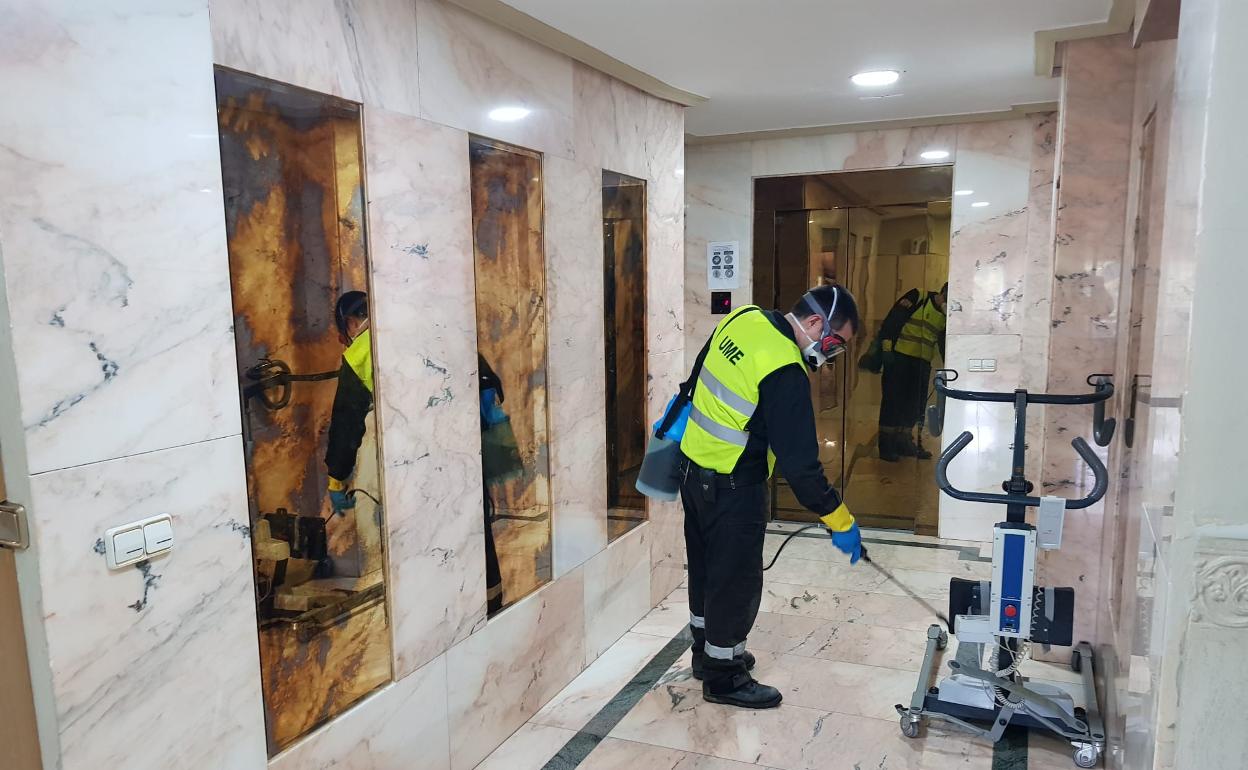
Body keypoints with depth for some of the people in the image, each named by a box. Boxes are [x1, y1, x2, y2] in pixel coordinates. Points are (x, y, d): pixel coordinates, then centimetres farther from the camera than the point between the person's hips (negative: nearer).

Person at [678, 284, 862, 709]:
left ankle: (707, 650, 40)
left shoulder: (745, 319, -1)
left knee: (706, 566, 22)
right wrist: (839, 522, -15)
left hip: (694, 467, 9)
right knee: (737, 580, 7)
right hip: (732, 487, -9)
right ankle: (724, 677, 22)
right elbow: (800, 461, -24)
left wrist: (677, 416, 28)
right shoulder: (785, 373, -26)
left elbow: (698, 376, 14)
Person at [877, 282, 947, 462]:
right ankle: (886, 445, 1)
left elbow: (944, 345, 19)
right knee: (893, 400, -5)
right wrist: (886, 348, -16)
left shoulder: (946, 316, 13)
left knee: (917, 404, 8)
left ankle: (904, 442, 20)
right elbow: (891, 320, -11)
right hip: (900, 358, -7)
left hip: (923, 363, 7)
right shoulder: (917, 298, -6)